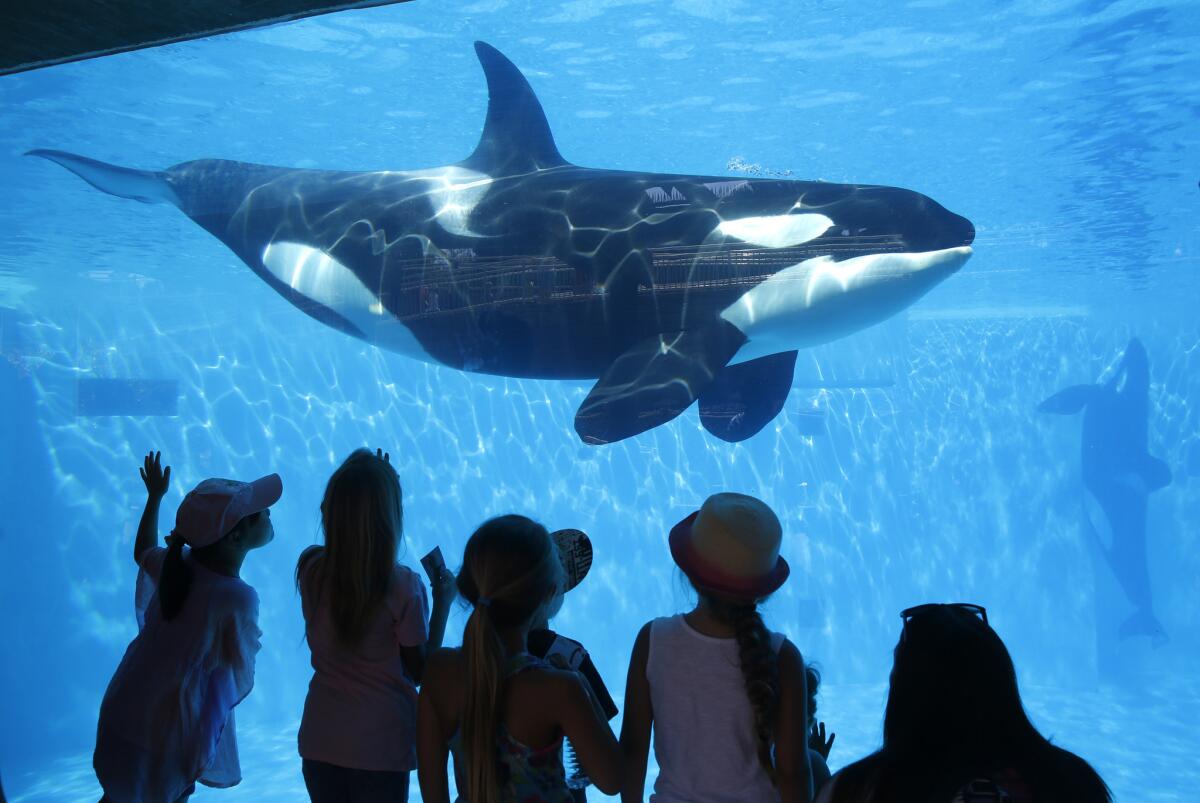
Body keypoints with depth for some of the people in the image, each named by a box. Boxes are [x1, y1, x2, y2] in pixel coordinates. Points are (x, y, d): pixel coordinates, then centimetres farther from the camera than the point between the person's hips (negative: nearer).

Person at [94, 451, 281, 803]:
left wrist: (155, 496, 26)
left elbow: (143, 552, 14)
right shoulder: (238, 598, -31)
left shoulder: (174, 563, -12)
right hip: (168, 736, -6)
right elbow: (240, 678, -18)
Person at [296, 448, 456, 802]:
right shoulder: (403, 586, -21)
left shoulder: (309, 568, -11)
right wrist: (442, 603, -3)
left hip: (320, 738, 4)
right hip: (380, 743, -4)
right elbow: (419, 671, -10)